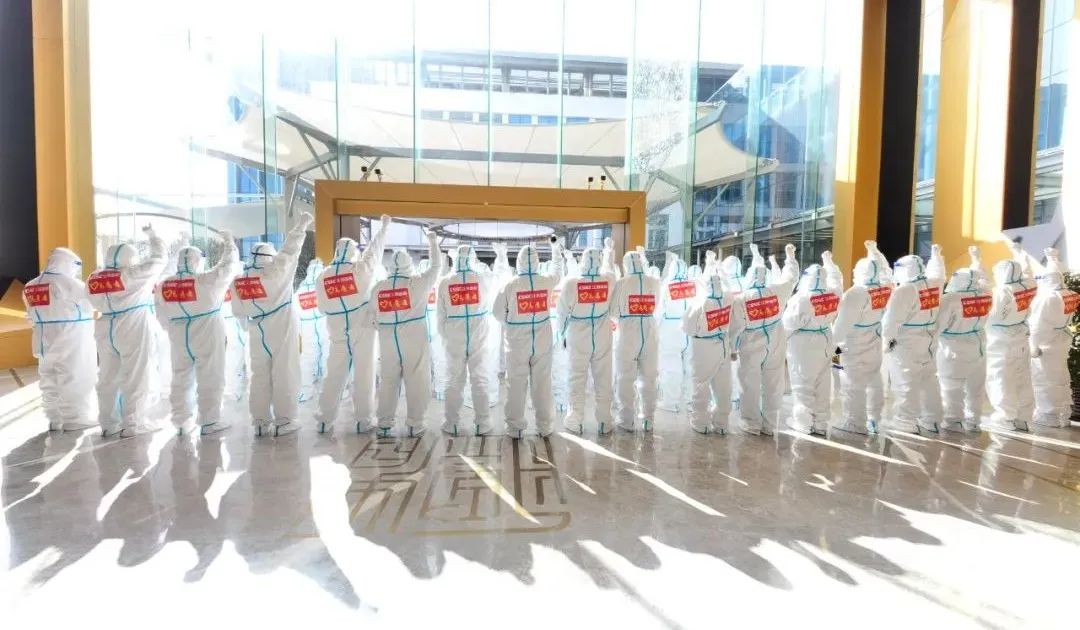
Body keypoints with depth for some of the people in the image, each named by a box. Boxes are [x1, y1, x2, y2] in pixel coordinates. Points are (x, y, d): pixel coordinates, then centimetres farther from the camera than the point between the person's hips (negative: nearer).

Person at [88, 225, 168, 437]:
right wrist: (152, 234, 11)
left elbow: (98, 304, 13)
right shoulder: (133, 274, -11)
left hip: (106, 331, 6)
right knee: (134, 379, 0)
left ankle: (108, 424, 21)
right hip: (133, 331, -6)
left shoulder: (94, 279, 6)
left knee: (108, 378, 13)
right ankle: (130, 426, 3)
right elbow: (160, 258, -2)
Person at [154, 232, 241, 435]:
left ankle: (182, 422, 19)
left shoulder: (163, 286, 0)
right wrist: (229, 242, 11)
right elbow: (230, 265, -2)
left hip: (179, 340, 5)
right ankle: (209, 422, 7)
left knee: (181, 379, 14)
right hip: (207, 337, -5)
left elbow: (163, 318, 6)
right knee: (210, 379, 3)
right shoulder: (208, 280, -15)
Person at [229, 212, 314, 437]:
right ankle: (284, 421, 5)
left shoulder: (238, 281, 2)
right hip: (282, 331, -5)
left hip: (257, 334, 5)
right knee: (284, 376, 1)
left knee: (260, 376, 11)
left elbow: (238, 311, 7)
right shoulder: (275, 272, -13)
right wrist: (302, 225, 1)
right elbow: (290, 250, -8)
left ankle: (260, 422, 15)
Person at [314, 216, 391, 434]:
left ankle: (325, 420, 16)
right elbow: (375, 248, 3)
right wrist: (384, 225, 16)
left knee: (334, 376, 11)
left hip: (337, 334, 3)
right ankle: (363, 421, 9)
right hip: (362, 330, -3)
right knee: (363, 376, 4)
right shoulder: (360, 269, -10)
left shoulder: (322, 277, -1)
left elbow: (323, 306, 2)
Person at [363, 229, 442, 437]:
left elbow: (366, 316, 2)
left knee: (388, 382, 13)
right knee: (416, 382, 5)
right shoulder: (417, 283, -7)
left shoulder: (378, 287, 0)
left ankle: (384, 424, 19)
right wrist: (433, 242, 21)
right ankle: (414, 425, 9)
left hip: (388, 343, 3)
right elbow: (436, 267, 8)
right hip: (414, 342, -3)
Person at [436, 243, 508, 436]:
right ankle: (482, 424, 11)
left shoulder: (444, 283, -4)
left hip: (454, 340, 1)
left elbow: (440, 315, 0)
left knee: (454, 381, 10)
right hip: (480, 338, -1)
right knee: (480, 381, 7)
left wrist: (444, 336, 13)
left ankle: (452, 424, 16)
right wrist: (501, 254, 32)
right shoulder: (484, 278, -6)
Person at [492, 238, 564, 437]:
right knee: (542, 384, 9)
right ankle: (545, 426, 18)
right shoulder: (547, 282, -7)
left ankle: (515, 428, 14)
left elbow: (497, 311, -3)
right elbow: (558, 270, 16)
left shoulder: (510, 285, -13)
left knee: (516, 385, 7)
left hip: (517, 343, -2)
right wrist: (555, 246, 32)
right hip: (542, 342, 2)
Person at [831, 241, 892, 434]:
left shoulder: (855, 294, -22)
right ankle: (874, 420, 32)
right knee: (874, 382, 19)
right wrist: (873, 250, 27)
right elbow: (884, 272, 20)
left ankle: (854, 424, 6)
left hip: (855, 350, -8)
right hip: (875, 347, 8)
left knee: (853, 387, 0)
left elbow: (843, 323, -20)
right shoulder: (884, 289, -2)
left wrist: (834, 341, -8)